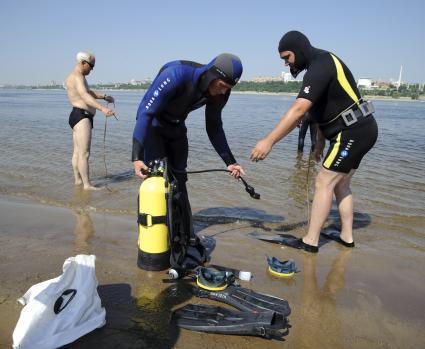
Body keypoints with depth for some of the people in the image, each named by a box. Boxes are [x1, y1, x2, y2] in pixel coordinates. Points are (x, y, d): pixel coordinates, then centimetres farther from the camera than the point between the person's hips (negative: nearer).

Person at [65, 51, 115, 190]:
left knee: (77, 151, 15)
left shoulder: (78, 77, 20)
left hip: (79, 116, 12)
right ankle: (87, 185, -13)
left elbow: (88, 92, 36)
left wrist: (104, 96, 35)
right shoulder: (77, 77, -15)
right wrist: (102, 108, -44)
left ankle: (78, 180, 24)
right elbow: (85, 96, -32)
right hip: (81, 116, -12)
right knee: (84, 153, -13)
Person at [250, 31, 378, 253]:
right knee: (340, 183, 15)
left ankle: (310, 242, -1)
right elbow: (325, 108, 17)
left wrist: (269, 141, -34)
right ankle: (346, 237, 24)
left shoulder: (320, 66, -19)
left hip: (354, 132, -10)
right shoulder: (322, 63, 14)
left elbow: (298, 109, -31)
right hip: (359, 130, 10)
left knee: (324, 182, -8)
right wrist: (320, 142, 19)